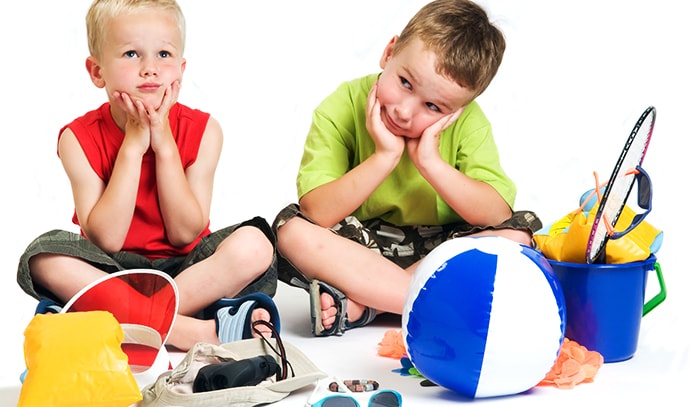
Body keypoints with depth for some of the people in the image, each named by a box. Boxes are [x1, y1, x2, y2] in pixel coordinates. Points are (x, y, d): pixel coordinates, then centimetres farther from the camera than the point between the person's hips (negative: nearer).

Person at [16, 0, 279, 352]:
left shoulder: (202, 131, -7)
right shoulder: (80, 138, -9)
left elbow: (185, 234, -11)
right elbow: (106, 239, -18)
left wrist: (164, 144, -18)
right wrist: (133, 146, -22)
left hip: (183, 264, 1)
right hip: (114, 269, 0)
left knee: (254, 245, -27)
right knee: (45, 255, -29)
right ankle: (193, 330, -35)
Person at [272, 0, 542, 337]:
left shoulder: (468, 122, -12)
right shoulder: (340, 110, -16)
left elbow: (498, 215, -21)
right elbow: (317, 213, -25)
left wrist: (431, 162, -29)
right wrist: (385, 157, -31)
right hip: (360, 247, -1)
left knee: (516, 235, -25)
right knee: (293, 230, -29)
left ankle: (356, 305, -25)